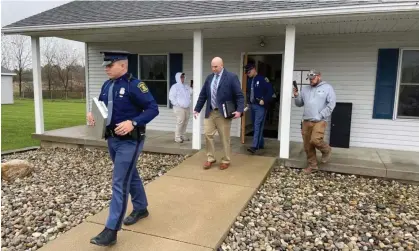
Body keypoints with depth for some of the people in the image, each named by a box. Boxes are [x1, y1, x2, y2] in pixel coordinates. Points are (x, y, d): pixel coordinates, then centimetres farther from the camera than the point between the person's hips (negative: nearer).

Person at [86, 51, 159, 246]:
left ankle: (111, 230, 2)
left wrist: (133, 122, -30)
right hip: (112, 139, 8)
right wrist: (92, 115, -4)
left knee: (119, 183, -6)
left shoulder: (134, 85, -16)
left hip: (129, 141, -8)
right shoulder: (107, 85, 7)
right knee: (130, 175, 21)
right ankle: (141, 209, 40)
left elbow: (153, 109, -18)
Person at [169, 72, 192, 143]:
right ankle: (177, 137, -5)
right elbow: (171, 97, -9)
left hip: (187, 107, 6)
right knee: (180, 122, -11)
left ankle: (182, 135, 19)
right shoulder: (175, 86, -4)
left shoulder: (186, 86, 15)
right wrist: (177, 104, -13)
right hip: (179, 108, -6)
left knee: (185, 122, 7)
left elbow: (191, 93, 15)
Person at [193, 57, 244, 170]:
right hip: (210, 112, 5)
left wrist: (239, 110, -21)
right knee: (208, 135, 5)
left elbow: (239, 95, -10)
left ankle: (226, 161, 20)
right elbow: (203, 95, 13)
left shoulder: (231, 77, -7)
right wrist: (197, 109, 10)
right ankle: (210, 158, 22)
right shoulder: (209, 77, 10)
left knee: (225, 138, 5)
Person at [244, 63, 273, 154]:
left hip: (260, 106, -7)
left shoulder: (263, 79, -9)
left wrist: (264, 100, -17)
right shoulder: (249, 80, 12)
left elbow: (270, 91, -12)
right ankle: (261, 144, 23)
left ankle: (254, 146, -16)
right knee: (255, 125, 11)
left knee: (258, 125, -12)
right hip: (252, 105, 8)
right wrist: (248, 101, 11)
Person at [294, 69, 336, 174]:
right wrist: (296, 96, -2)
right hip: (306, 121, 5)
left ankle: (326, 150, 11)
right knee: (307, 146, 7)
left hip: (319, 121, -5)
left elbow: (331, 104, -7)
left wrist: (321, 116, -13)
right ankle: (312, 165, 21)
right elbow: (299, 104, 18)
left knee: (315, 140, -22)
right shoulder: (305, 89, 16)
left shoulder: (327, 88, 1)